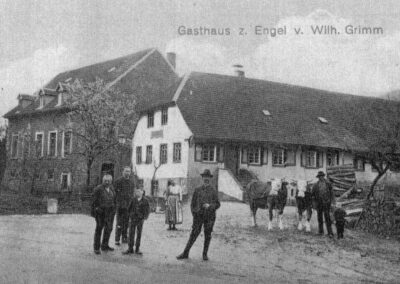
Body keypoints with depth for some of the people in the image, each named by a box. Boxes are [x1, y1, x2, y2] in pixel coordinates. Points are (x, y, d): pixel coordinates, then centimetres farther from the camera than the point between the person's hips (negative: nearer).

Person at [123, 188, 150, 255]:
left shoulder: (145, 200, -4)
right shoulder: (133, 200, 1)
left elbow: (148, 210, 1)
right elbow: (129, 209, 11)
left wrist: (145, 217, -6)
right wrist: (130, 215, 6)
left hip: (140, 219, -1)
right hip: (133, 219, 1)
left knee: (139, 234, 5)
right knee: (131, 233, 1)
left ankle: (137, 249, 13)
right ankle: (130, 249, 8)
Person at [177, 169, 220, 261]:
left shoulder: (213, 191, 6)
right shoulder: (197, 190, 9)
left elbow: (218, 204, 4)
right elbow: (193, 203, 13)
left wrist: (210, 206, -14)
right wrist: (194, 213, 1)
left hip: (209, 216, 0)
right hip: (198, 216, 0)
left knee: (207, 235, 3)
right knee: (194, 234, -2)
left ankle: (205, 254, 15)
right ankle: (185, 253, 2)